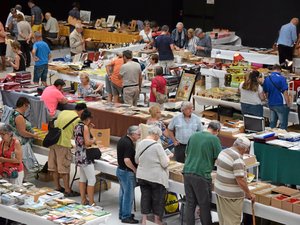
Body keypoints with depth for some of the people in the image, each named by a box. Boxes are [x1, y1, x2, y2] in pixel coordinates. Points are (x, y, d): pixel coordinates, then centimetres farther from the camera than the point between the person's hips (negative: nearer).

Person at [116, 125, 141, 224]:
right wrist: (135, 170, -17)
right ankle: (126, 217, 5)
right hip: (127, 172, -10)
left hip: (120, 170, 10)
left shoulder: (122, 140, 8)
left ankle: (122, 214, 28)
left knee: (123, 193, 18)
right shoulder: (128, 144, -23)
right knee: (129, 194, -1)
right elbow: (127, 160, -29)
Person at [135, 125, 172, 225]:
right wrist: (168, 157, 4)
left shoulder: (140, 144, -1)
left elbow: (137, 160, 11)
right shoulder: (157, 146, -18)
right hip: (156, 177, -5)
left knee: (145, 197, 14)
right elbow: (165, 163, -15)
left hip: (142, 176, 5)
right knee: (158, 198, 10)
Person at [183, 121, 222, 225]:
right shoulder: (214, 139, -7)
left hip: (187, 172, 5)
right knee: (204, 205, 6)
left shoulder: (193, 136, 10)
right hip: (201, 176, -5)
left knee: (190, 203, 10)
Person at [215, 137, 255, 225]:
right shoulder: (237, 159, -23)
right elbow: (240, 180, -25)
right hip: (231, 195, -9)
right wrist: (249, 194, -14)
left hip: (219, 189, 9)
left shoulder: (223, 152, 4)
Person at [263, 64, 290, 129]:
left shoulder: (267, 79, 6)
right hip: (281, 104, -6)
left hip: (271, 104, 6)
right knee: (283, 124, 0)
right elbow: (285, 92, -15)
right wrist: (288, 104, -8)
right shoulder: (281, 78, -12)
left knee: (272, 123, 14)